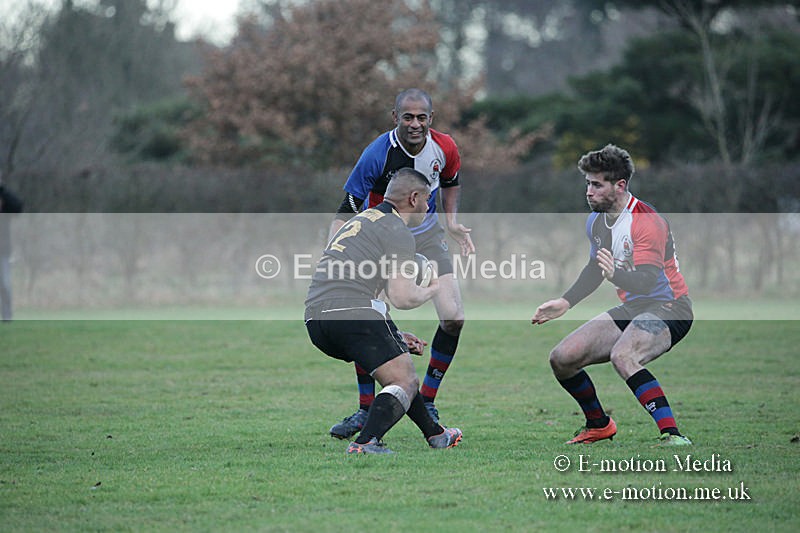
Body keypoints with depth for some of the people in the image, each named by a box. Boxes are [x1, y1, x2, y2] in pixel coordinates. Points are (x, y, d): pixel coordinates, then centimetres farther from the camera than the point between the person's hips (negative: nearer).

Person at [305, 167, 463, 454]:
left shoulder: (361, 220, 29)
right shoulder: (397, 231, 0)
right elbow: (402, 298, -9)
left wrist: (396, 336, 37)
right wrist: (431, 290, 14)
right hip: (354, 313, -9)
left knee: (400, 367, 27)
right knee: (405, 382, -6)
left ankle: (434, 434, 35)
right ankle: (365, 443, -27)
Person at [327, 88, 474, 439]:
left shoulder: (444, 148, -13)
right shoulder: (377, 155, -26)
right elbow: (347, 209, -21)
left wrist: (452, 221, -2)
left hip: (426, 237, 3)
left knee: (453, 318, -12)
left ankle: (427, 404, 5)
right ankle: (366, 410, 4)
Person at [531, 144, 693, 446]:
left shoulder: (647, 222, -21)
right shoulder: (596, 222, 6)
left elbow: (646, 281, -32)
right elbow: (595, 269, 24)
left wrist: (616, 276, -51)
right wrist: (566, 302, 18)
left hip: (668, 307, -9)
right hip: (631, 309, 9)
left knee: (622, 356, -37)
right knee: (562, 359, -1)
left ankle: (671, 434, -38)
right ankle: (599, 425, 22)